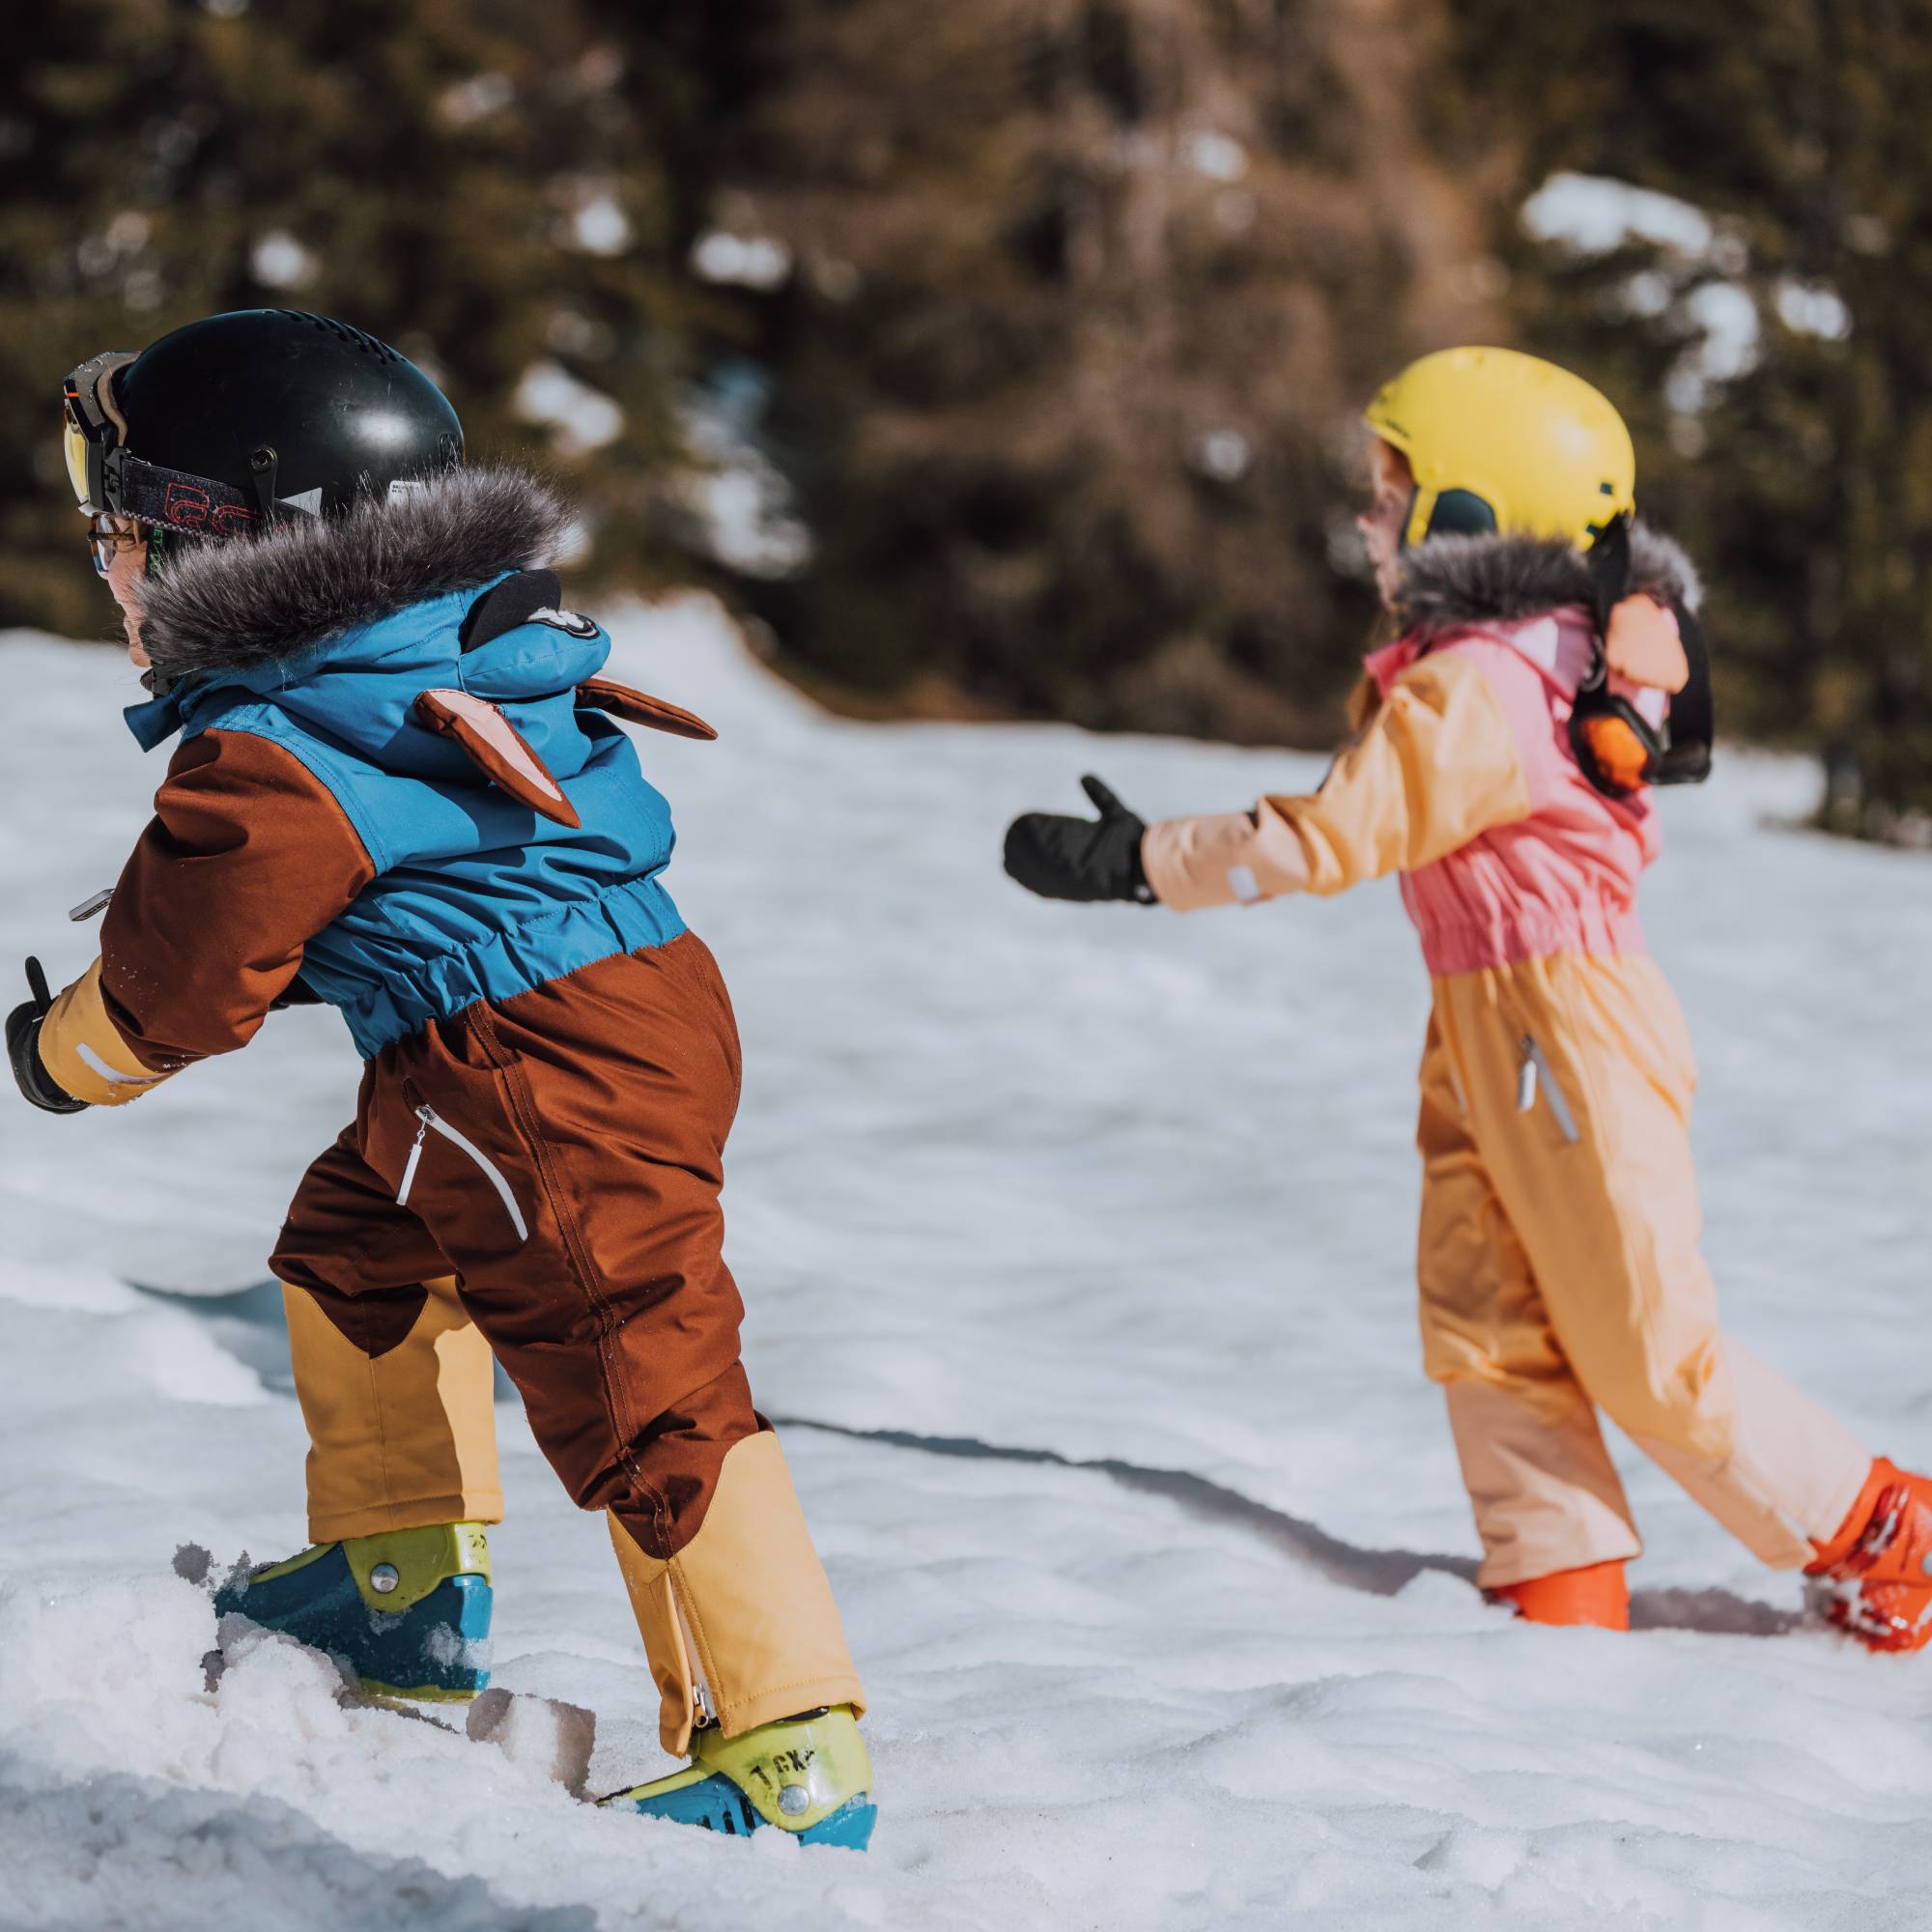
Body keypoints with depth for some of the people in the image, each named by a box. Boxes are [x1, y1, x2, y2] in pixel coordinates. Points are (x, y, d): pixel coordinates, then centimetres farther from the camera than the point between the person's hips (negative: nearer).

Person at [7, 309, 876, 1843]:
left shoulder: (264, 772, -15)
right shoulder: (482, 645, 11)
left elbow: (175, 996, -5)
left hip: (541, 1078, -11)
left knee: (637, 1396, -9)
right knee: (354, 1255, 26)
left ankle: (792, 1755, -7)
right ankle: (400, 1588, 36)